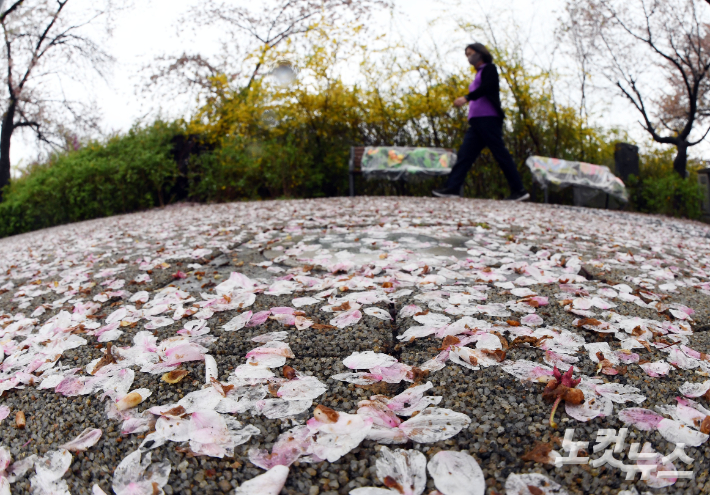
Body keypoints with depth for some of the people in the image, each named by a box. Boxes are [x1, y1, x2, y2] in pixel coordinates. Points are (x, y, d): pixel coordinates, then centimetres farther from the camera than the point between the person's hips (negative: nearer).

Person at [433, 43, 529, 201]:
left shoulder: (489, 68, 2)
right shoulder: (479, 74, 27)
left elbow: (486, 87, -15)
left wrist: (466, 98, -28)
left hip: (488, 118, -9)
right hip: (477, 121, 9)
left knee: (500, 154, -10)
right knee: (465, 154, -2)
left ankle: (519, 190, -7)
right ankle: (452, 188, -8)